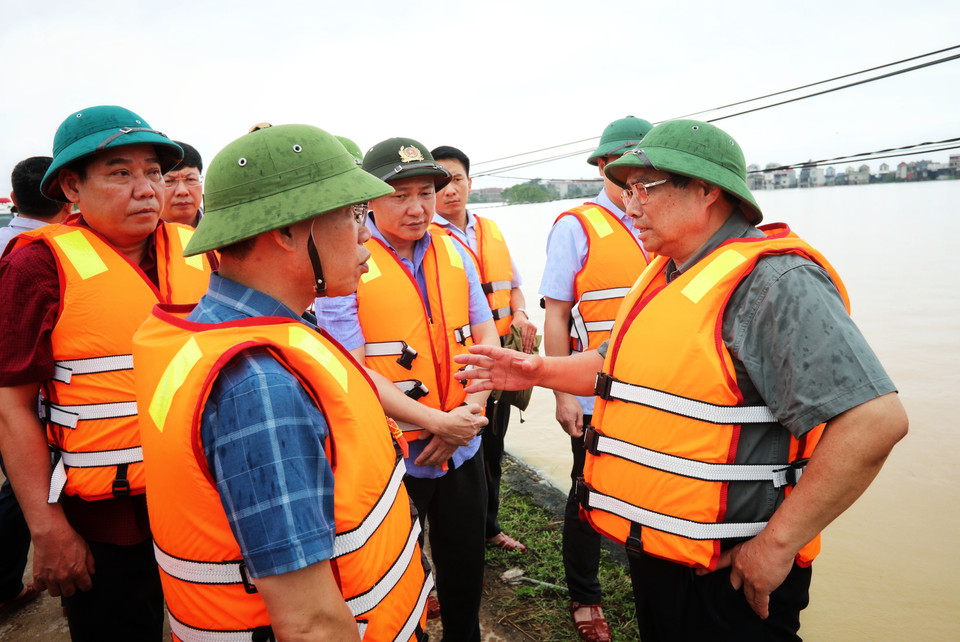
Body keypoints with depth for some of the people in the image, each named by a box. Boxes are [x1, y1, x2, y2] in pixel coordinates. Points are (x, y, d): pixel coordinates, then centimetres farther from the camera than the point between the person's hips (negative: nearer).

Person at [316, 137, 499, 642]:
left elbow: (487, 339, 3)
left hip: (462, 449, 5)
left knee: (465, 572, 22)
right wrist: (436, 422, -20)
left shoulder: (453, 252, 2)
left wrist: (470, 410, -12)